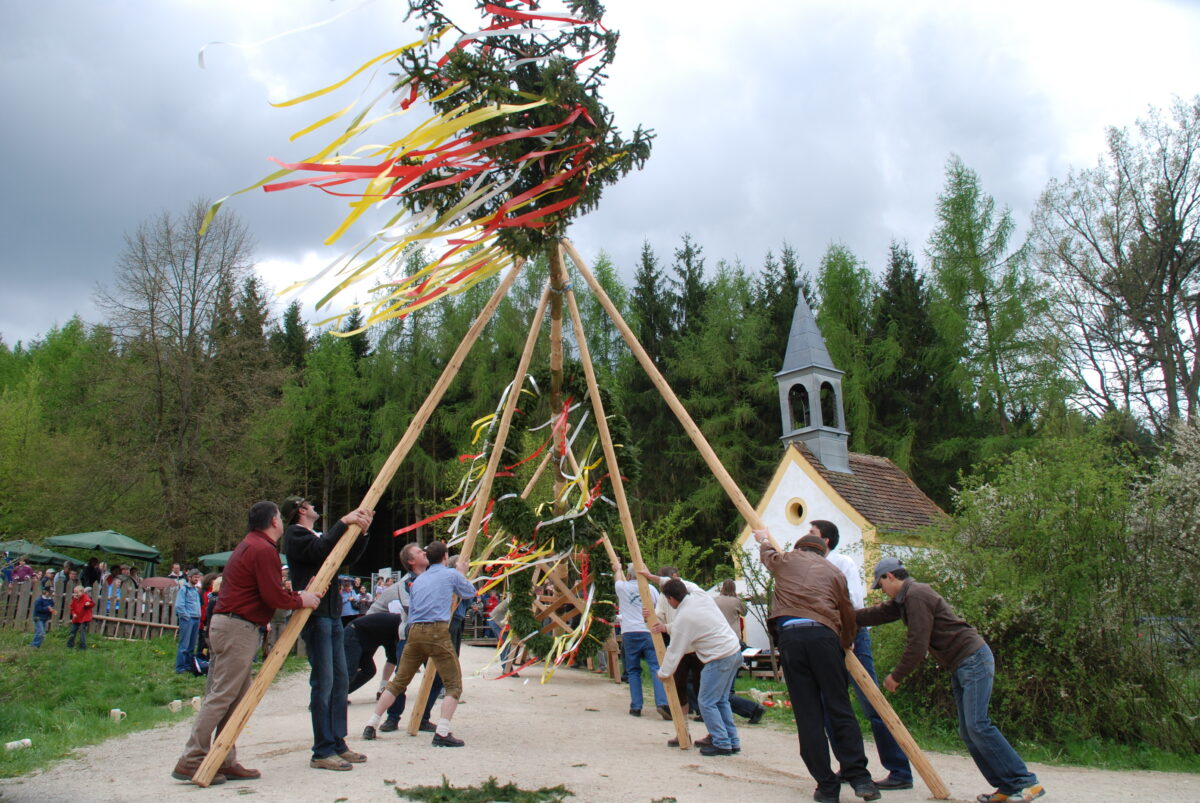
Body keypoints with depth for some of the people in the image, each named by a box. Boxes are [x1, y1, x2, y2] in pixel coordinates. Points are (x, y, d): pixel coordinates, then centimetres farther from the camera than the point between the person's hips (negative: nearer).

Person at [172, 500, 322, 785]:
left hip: (229, 625, 11)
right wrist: (301, 600, -2)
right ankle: (191, 761, -3)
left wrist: (296, 594, 15)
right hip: (238, 628, -11)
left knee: (237, 697, 12)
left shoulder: (250, 545, 19)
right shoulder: (263, 550, -14)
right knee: (221, 696, -7)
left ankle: (225, 761, 16)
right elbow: (273, 597, -17)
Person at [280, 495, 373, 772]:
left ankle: (338, 744, 17)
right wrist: (343, 523, -19)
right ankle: (322, 752, -3)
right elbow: (319, 550, -23)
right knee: (323, 682, -8)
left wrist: (362, 531, 0)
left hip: (332, 614, 9)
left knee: (340, 681, 10)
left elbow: (349, 557, 14)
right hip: (314, 615, -9)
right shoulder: (295, 535, -4)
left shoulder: (320, 536, 22)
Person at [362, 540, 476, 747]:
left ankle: (370, 726, 19)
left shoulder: (418, 580, 19)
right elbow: (470, 593, 21)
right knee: (454, 684, 0)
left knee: (398, 682, 16)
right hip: (437, 631, -5)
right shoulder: (451, 574, 5)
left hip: (415, 632, 6)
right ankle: (442, 733, -13)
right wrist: (462, 573, 36)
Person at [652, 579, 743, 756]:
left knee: (706, 702, 0)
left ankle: (722, 743, 3)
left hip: (719, 659, -9)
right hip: (735, 652, 9)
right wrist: (667, 627, 20)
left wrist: (663, 673, 7)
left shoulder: (683, 617, -17)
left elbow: (675, 651, -7)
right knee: (721, 700, 17)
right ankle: (732, 742, 21)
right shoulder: (703, 597, 5)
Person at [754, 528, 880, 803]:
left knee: (807, 715, 1)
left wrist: (763, 539, 65)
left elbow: (767, 554, 44)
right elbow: (848, 615, 20)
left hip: (790, 635, 0)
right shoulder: (833, 571, 20)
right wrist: (846, 645, 37)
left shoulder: (786, 560, 21)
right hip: (823, 635, 0)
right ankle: (859, 777, 0)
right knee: (840, 709, 5)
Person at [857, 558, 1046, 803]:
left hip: (973, 659, -10)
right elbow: (877, 614, 22)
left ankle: (1026, 782, -10)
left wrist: (896, 676, -9)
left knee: (977, 725, -16)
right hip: (960, 667, 10)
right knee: (967, 732, 5)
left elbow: (917, 645, -19)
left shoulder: (916, 595, -16)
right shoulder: (904, 599, 15)